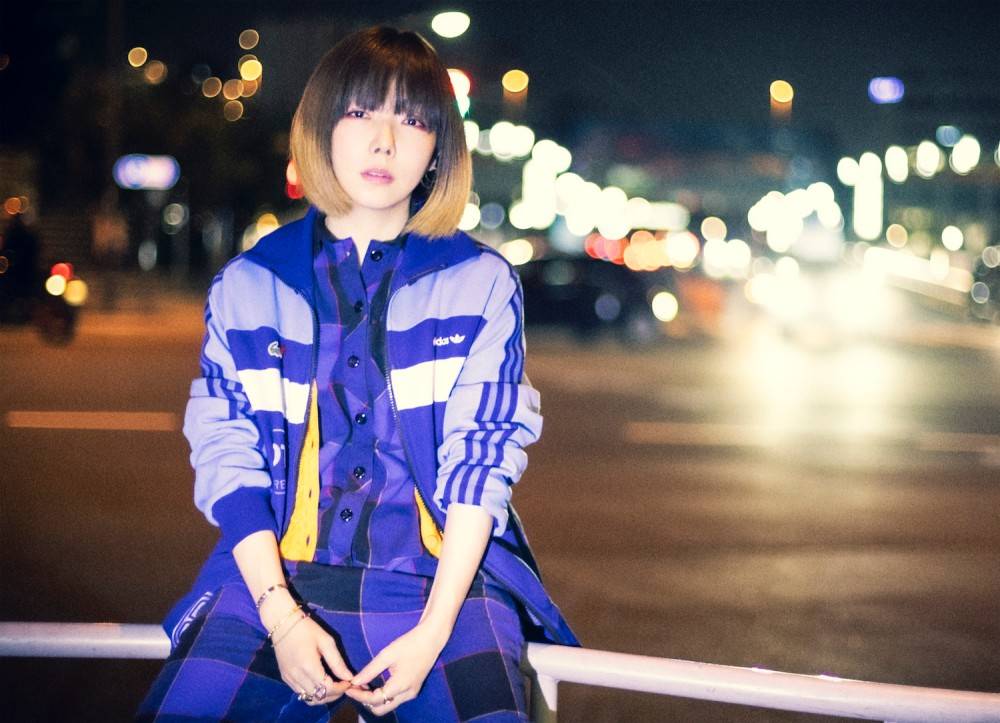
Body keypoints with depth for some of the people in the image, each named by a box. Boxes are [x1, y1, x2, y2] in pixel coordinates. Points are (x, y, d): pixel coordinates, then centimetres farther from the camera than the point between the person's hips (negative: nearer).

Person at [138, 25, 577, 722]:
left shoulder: (482, 284, 6)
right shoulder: (249, 285, 9)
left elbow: (482, 460, 0)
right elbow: (226, 456, 4)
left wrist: (432, 633, -11)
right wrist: (281, 616, -10)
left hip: (440, 578, 0)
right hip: (277, 578, 1)